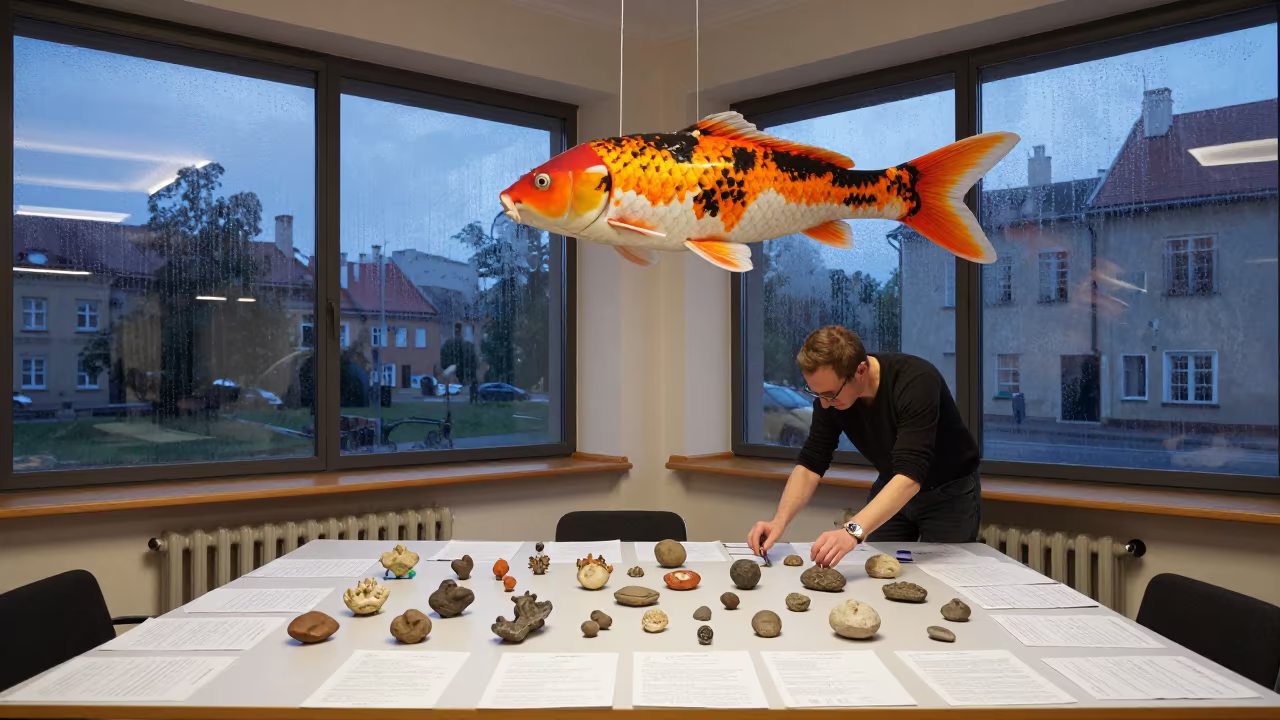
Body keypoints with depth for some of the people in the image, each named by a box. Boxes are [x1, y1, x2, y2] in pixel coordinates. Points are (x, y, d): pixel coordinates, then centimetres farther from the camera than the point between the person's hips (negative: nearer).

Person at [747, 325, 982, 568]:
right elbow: (810, 464, -14)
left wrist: (854, 530, -56)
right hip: (891, 489, 5)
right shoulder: (829, 390, -18)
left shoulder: (916, 382, -35)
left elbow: (910, 475, -44)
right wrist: (779, 521, -30)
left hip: (950, 491, -4)